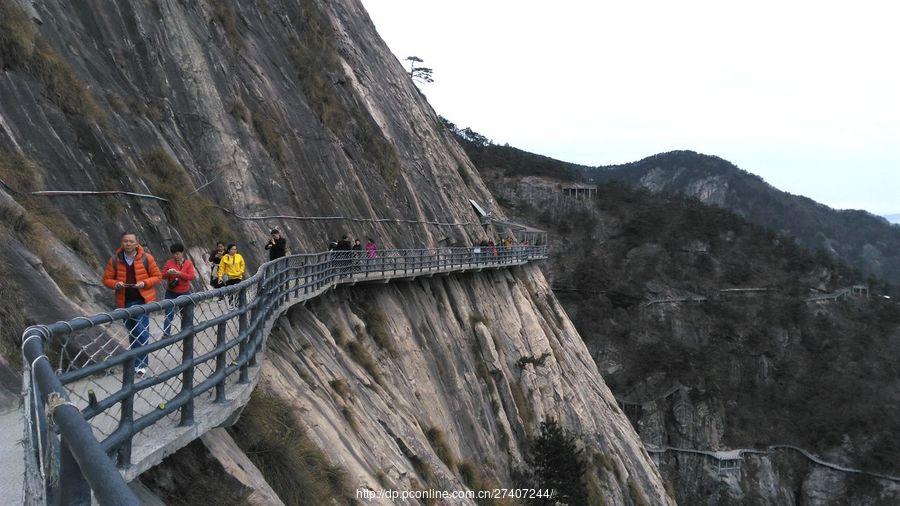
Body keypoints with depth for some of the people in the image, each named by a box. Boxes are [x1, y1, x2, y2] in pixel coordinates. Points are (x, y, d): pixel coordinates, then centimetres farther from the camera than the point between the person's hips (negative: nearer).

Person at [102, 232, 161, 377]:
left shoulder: (146, 258, -5)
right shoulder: (115, 260, 1)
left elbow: (157, 277, 0)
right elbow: (107, 279, 5)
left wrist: (144, 283, -17)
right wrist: (115, 284, -16)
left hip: (142, 300, -3)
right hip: (125, 302, 3)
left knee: (141, 330, -13)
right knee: (132, 331, 15)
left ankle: (141, 364, -9)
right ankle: (136, 358, 31)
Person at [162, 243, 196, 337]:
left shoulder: (188, 263, -2)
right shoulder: (169, 262, 0)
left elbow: (191, 277, -12)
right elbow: (162, 276, 0)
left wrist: (179, 273, -25)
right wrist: (168, 273, -22)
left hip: (184, 293, 1)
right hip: (171, 293, -1)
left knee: (186, 315, 11)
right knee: (169, 314, -6)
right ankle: (166, 334, -3)